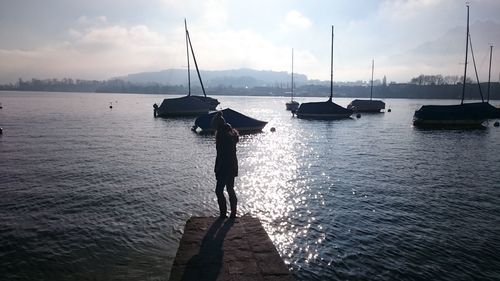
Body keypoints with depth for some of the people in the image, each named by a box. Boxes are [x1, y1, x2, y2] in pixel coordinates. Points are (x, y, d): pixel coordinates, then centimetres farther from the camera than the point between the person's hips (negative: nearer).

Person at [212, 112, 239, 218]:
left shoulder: (221, 134, -19)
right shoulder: (232, 132, 10)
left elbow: (220, 155, -21)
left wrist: (217, 170, -16)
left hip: (225, 168, -10)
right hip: (232, 166, 10)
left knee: (219, 191, -2)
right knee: (230, 190, 17)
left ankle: (223, 214, 3)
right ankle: (233, 213, 26)